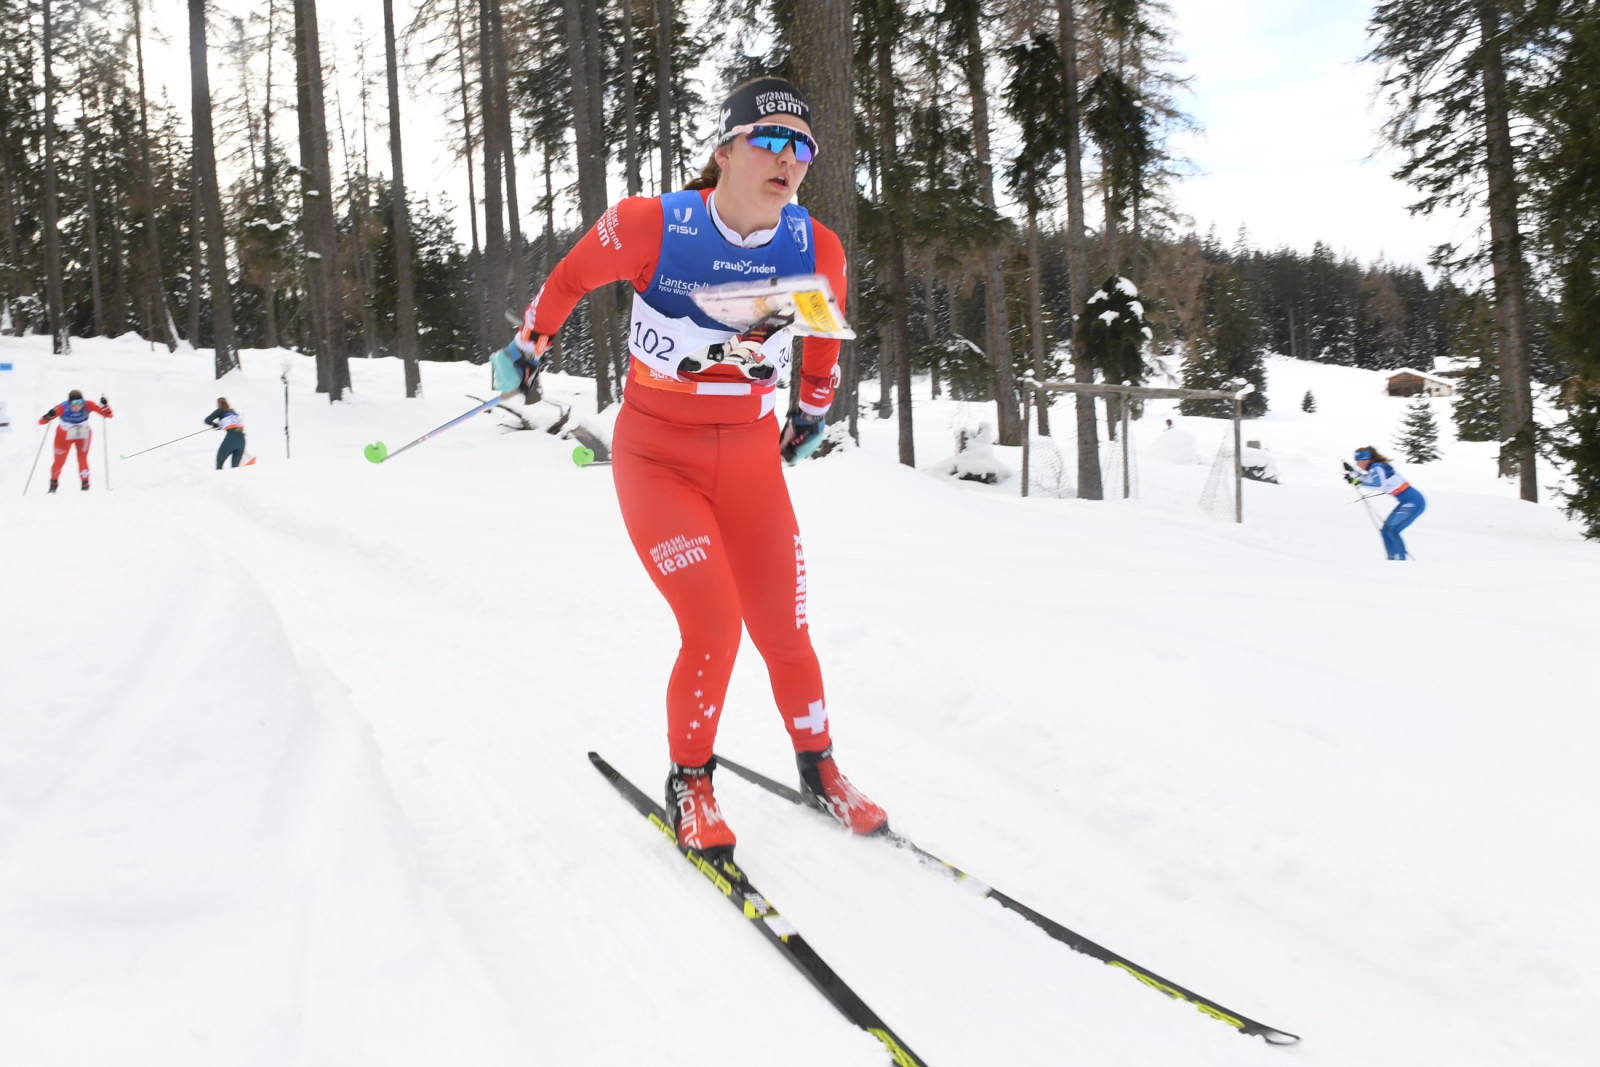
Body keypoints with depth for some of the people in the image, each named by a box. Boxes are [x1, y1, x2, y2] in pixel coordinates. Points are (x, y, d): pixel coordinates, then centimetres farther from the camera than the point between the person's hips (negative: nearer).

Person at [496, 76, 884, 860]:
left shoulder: (816, 252, -9)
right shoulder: (652, 226, -19)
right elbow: (573, 277, 1)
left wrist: (813, 412, 25)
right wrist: (527, 344, 14)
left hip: (752, 464, 3)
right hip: (657, 458, -3)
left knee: (783, 633, 4)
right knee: (714, 627, -15)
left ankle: (819, 772, 28)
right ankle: (689, 787, 7)